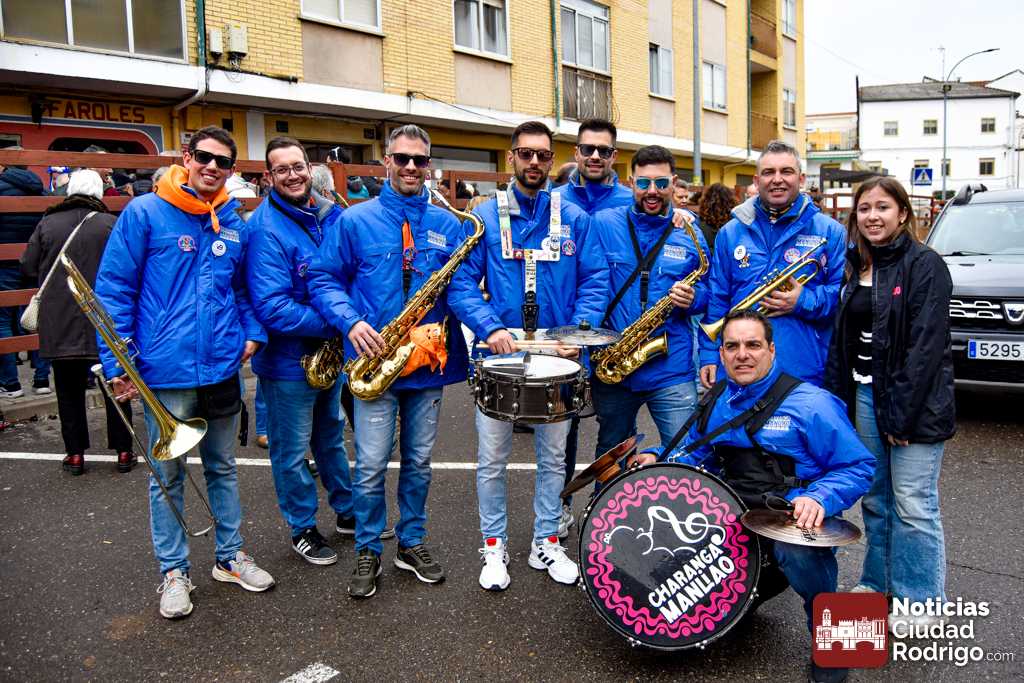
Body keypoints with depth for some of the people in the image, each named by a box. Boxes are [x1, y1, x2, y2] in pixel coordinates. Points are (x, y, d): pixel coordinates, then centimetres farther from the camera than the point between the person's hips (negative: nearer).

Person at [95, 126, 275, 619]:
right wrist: (116, 361, -12)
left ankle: (229, 556, 32)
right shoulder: (144, 213, -6)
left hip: (223, 368, 4)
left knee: (223, 468, 17)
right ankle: (173, 571, 25)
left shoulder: (235, 224, 7)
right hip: (166, 371, -4)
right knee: (167, 475, 10)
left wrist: (252, 332, 1)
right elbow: (113, 289, -7)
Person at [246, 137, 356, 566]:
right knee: (292, 451, 9)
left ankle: (348, 512, 39)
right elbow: (272, 308, -26)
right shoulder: (264, 229, -20)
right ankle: (303, 529, 27)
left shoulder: (331, 216, 2)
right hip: (288, 359, -7)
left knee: (331, 438, 22)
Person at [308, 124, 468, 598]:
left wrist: (447, 319, -13)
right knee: (371, 465, 1)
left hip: (429, 361, 3)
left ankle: (412, 543, 30)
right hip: (374, 361, -2)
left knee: (419, 462, 14)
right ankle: (368, 552, 20)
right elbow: (324, 279, 1)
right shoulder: (355, 220, 1)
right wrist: (351, 322, -15)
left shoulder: (447, 224, 6)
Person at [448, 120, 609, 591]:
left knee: (554, 456, 13)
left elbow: (595, 281, 0)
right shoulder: (484, 217, 0)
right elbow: (461, 282, -5)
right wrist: (491, 327, -20)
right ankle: (494, 547, 24)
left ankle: (547, 543, 30)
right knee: (492, 459, 6)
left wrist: (578, 332, -15)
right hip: (498, 354, -1)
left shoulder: (574, 219, 3)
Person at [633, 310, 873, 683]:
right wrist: (659, 461, -1)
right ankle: (758, 582, 17)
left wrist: (820, 499, -29)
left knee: (796, 554, -39)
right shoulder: (715, 400, 7)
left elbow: (858, 466, -11)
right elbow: (694, 451, 19)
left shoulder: (810, 404, -13)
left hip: (794, 520, -6)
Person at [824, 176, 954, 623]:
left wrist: (902, 414, -18)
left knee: (913, 504, -2)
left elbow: (926, 345, -15)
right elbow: (842, 339, 14)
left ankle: (921, 599, 13)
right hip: (865, 393, 6)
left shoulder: (925, 264, -9)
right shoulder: (856, 267, 12)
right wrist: (835, 398, 7)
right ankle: (878, 582, 28)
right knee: (874, 497, 14)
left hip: (913, 401, -6)